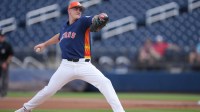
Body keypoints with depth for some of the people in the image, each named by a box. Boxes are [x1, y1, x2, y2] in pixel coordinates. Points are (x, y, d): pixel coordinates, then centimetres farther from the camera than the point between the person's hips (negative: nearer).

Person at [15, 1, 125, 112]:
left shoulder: (83, 22, -3)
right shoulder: (65, 26, 10)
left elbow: (94, 19, -25)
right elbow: (59, 36, 33)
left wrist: (100, 17, -47)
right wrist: (45, 44, 42)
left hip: (84, 65, -3)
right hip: (66, 66, 3)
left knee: (105, 83, -21)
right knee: (49, 90, 8)